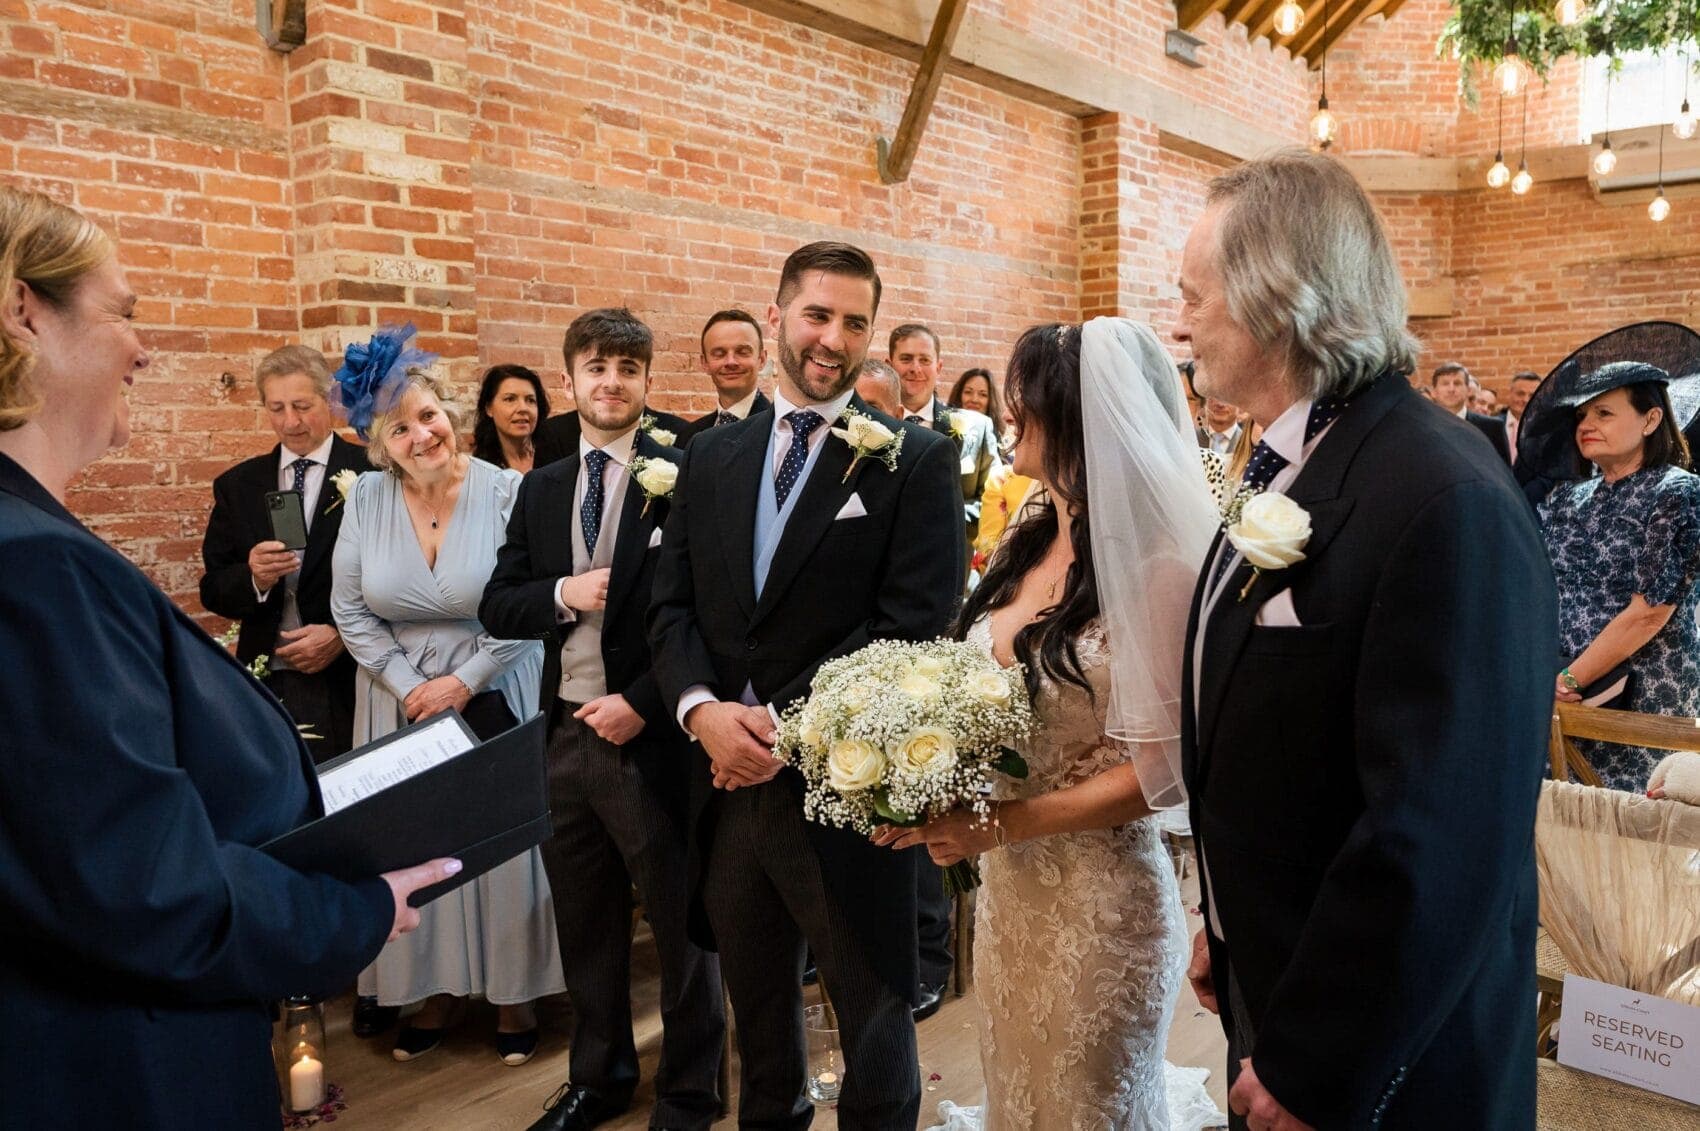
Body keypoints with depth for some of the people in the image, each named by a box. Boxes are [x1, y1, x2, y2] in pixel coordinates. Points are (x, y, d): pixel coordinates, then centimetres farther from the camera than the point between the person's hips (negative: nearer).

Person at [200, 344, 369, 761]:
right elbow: (213, 590, 8)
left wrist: (343, 634, -15)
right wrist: (253, 578, -13)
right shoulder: (237, 485, 10)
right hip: (266, 685, 3)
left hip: (350, 683, -3)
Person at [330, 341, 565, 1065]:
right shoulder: (367, 498, -4)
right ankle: (435, 986, 26)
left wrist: (463, 683, -13)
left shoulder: (506, 492, -11)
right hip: (401, 700, 2)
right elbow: (350, 610, 0)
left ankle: (513, 990, 21)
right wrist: (410, 687, -8)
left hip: (494, 696, -2)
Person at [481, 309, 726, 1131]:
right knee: (584, 923, 19)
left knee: (681, 922, 10)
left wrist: (642, 703, -16)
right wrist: (563, 595, -12)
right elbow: (497, 608, 7)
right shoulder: (539, 490, 9)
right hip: (565, 735, 6)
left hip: (652, 735, -5)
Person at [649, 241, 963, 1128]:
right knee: (756, 1015, 24)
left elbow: (911, 628, -14)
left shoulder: (917, 461, -6)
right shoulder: (710, 457, 8)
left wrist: (787, 724, -19)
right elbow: (671, 609, 5)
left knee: (874, 1029, 13)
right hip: (728, 786, 5)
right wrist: (703, 709, -13)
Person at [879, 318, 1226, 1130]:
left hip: (1098, 899, -7)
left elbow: (1164, 764, -18)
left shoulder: (1154, 566, -18)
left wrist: (1002, 824, -21)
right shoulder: (1025, 547, 4)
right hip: (1006, 889, 7)